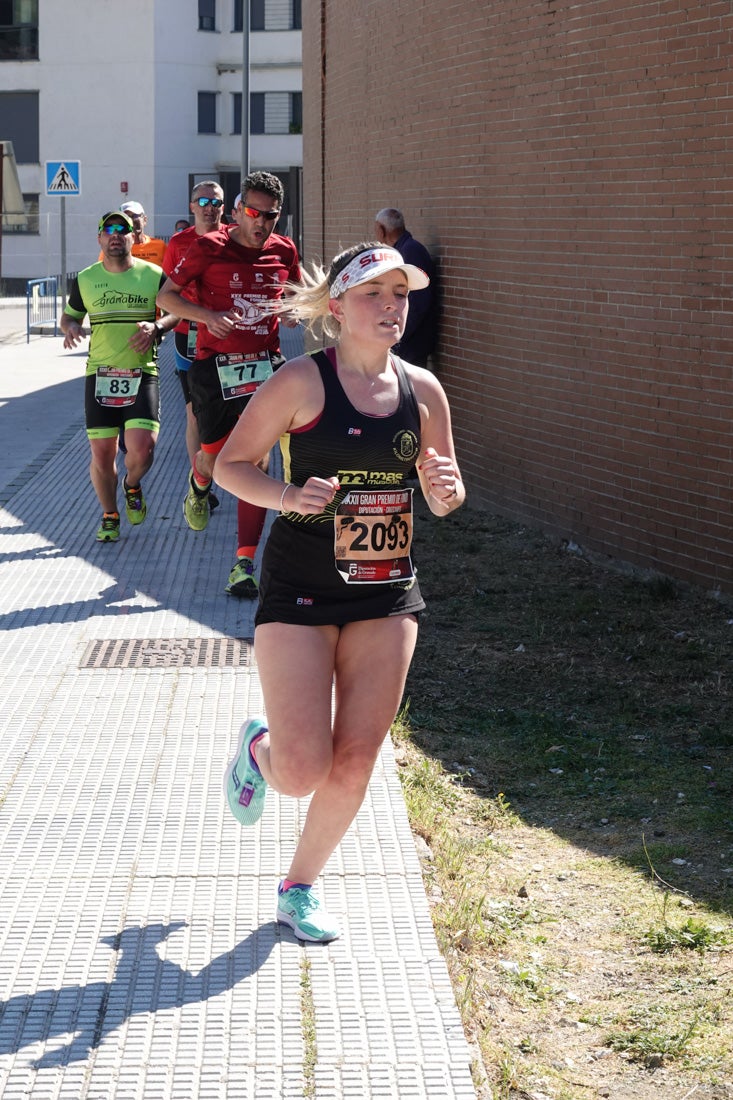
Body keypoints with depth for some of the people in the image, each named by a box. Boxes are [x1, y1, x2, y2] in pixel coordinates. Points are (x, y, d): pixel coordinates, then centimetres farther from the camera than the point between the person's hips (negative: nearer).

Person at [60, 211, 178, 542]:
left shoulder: (154, 275, 1)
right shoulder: (85, 279, 7)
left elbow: (176, 312, 8)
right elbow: (68, 316, 19)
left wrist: (156, 327, -13)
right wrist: (71, 327, -5)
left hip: (142, 374, -2)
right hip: (100, 374, 2)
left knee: (142, 446, -16)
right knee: (102, 453, 1)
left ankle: (132, 485, 19)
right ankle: (109, 516, 23)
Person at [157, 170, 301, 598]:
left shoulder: (285, 251, 5)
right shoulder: (209, 248, -5)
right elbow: (166, 294, 0)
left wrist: (295, 311, -2)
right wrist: (207, 315, -17)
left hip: (264, 365, 2)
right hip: (214, 365, -2)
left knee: (257, 460, -8)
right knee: (215, 457, 8)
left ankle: (245, 564, -5)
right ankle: (199, 484, 50)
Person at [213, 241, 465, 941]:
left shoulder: (422, 389, 3)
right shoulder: (302, 381, -10)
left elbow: (443, 499, 13)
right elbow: (229, 464, -5)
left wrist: (445, 488, -11)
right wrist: (288, 496, -23)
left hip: (387, 594, 4)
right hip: (300, 590, -4)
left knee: (354, 766, 4)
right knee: (303, 772, -8)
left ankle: (299, 889, 26)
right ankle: (259, 747, 29)